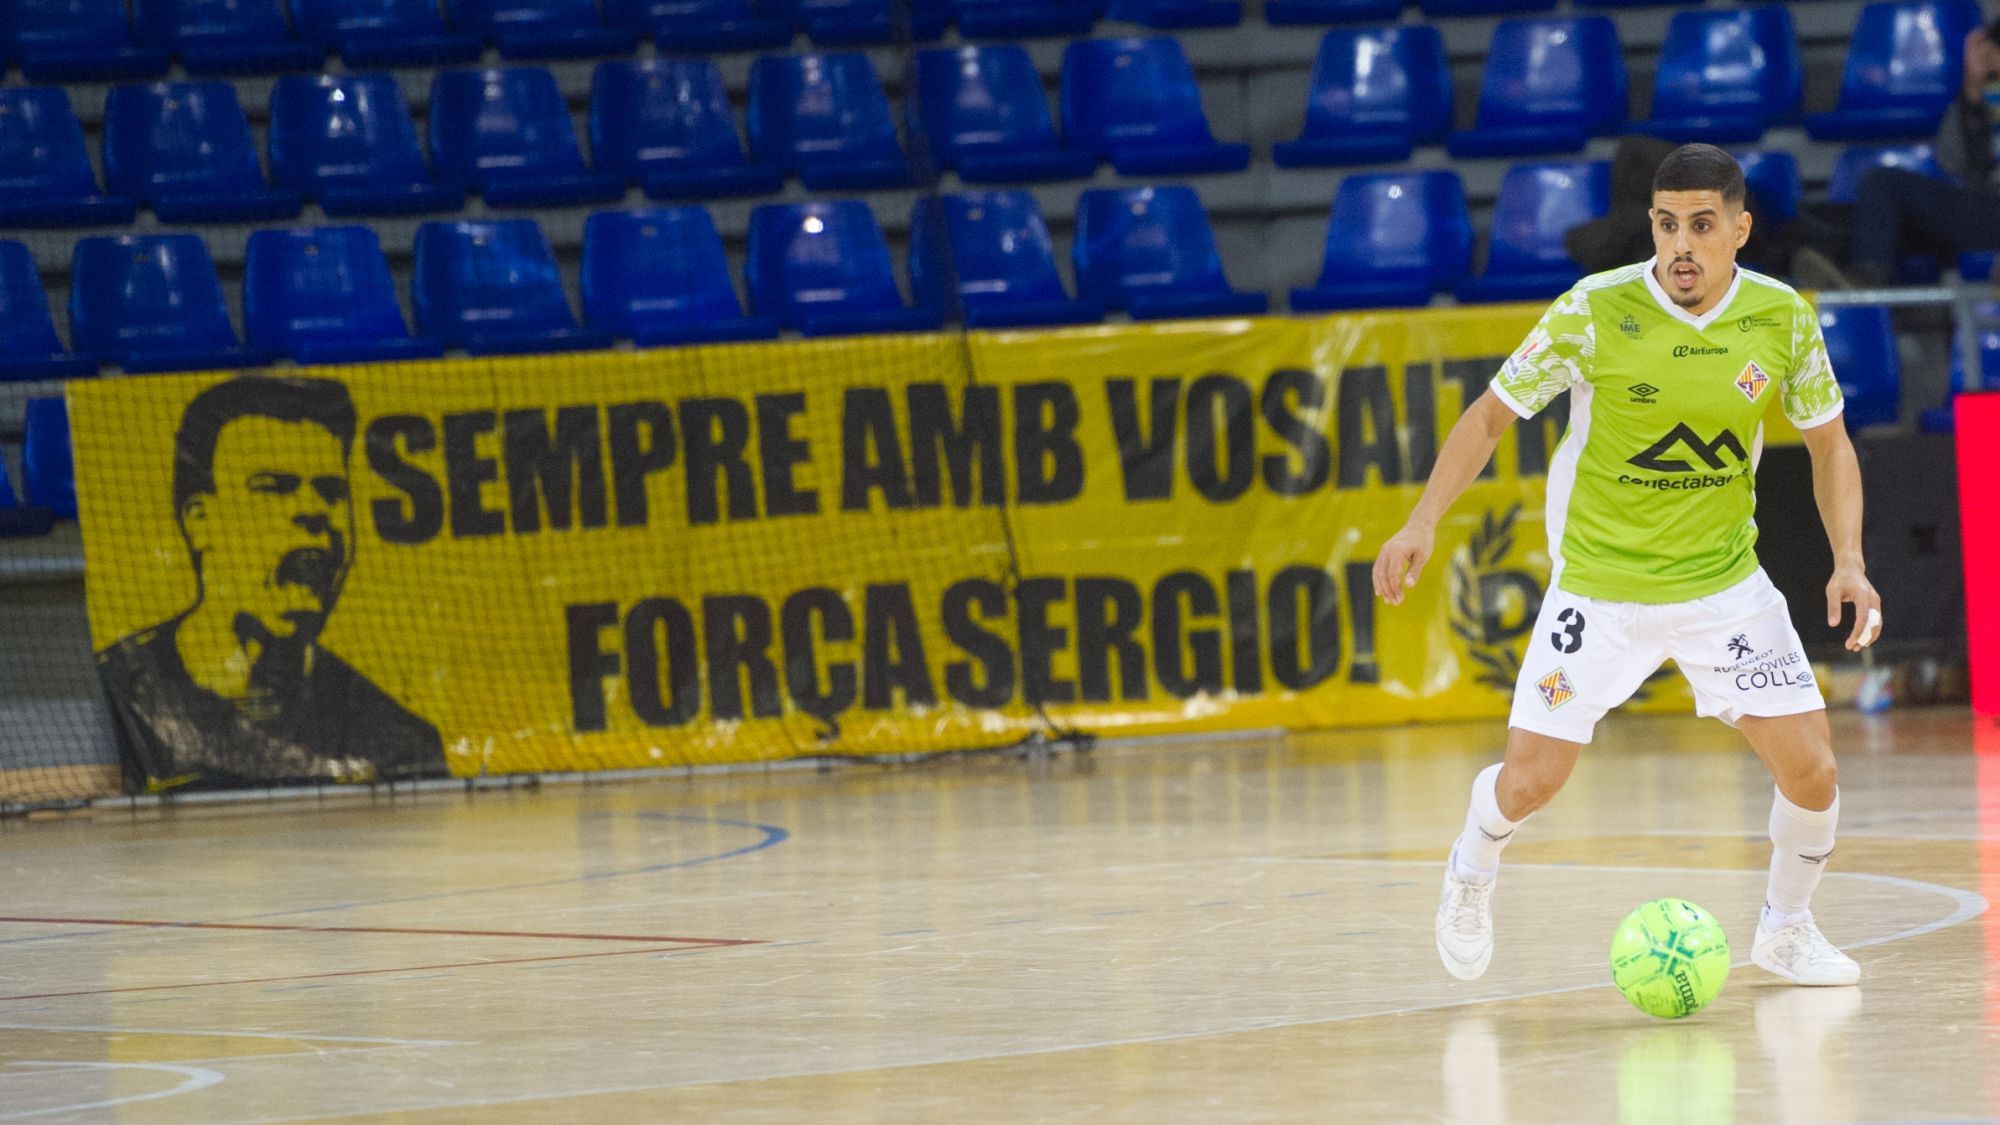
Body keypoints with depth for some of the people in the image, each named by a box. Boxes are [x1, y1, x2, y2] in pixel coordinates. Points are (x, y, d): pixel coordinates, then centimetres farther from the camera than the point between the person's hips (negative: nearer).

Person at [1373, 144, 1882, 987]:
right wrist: (1423, 522, -19)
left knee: (1811, 770, -6)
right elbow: (1491, 415, -8)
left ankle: (1785, 927, 23)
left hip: (1725, 584, 2)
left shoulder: (1783, 318, -9)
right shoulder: (1595, 311, -17)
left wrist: (1849, 560, -10)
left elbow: (1829, 444, 4)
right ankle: (1471, 872, 31)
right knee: (1531, 780, -5)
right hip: (1598, 591, -2)